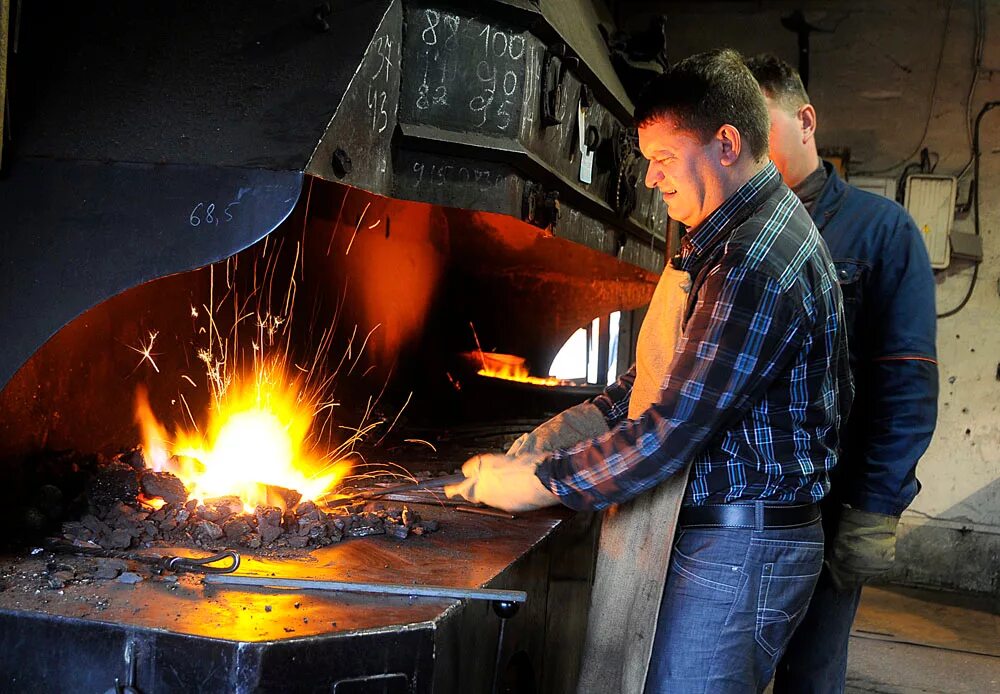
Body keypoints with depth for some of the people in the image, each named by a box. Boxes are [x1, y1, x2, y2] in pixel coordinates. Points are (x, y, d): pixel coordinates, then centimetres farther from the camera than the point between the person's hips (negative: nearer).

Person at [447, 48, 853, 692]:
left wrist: (536, 482, -14)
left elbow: (671, 433, -23)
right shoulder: (723, 238, 14)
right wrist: (567, 428, 6)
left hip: (740, 551, -10)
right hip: (700, 532, 10)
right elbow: (671, 369, 18)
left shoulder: (758, 263, -22)